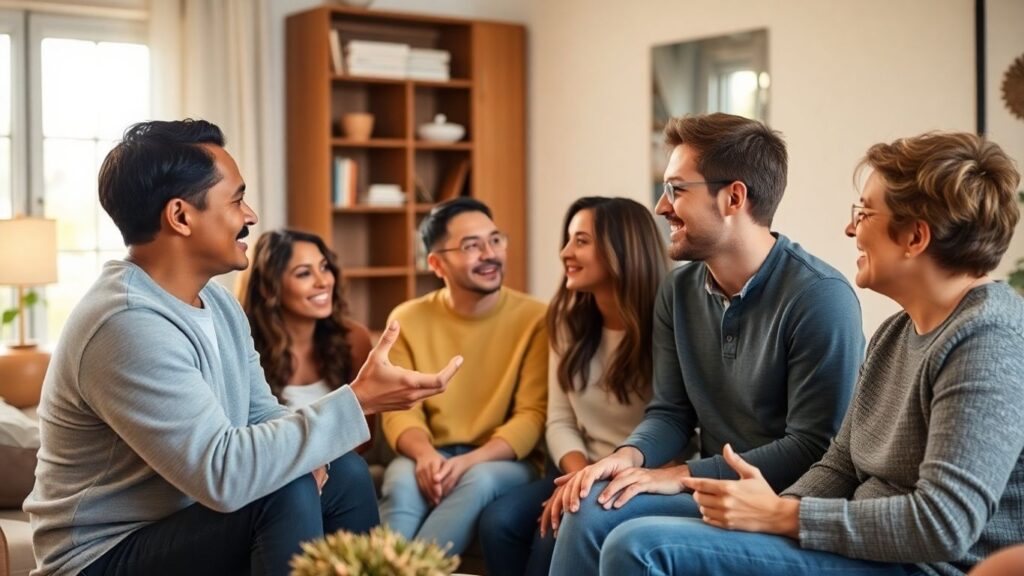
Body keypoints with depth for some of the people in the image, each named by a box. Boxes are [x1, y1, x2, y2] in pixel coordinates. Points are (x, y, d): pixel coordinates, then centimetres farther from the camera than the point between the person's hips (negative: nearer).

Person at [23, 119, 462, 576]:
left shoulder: (217, 301, 5)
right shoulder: (126, 326, -28)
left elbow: (260, 413, 8)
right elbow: (221, 474, -34)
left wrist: (303, 453, -16)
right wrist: (359, 400, -31)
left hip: (180, 516, 9)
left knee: (346, 479, 6)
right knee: (286, 496, -26)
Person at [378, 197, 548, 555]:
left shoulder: (535, 319, -3)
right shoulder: (407, 320, 4)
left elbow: (533, 414, -9)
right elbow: (399, 410, 0)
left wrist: (470, 461, -25)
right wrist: (425, 454, -24)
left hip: (506, 460, -1)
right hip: (434, 458, 1)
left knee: (479, 481, -35)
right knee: (402, 481, -33)